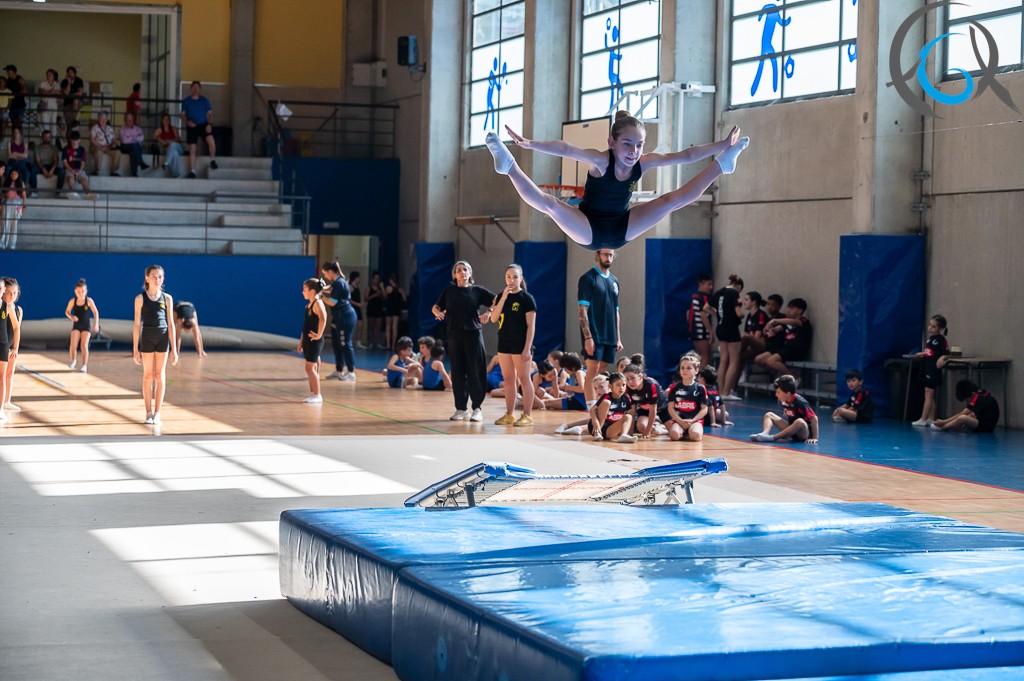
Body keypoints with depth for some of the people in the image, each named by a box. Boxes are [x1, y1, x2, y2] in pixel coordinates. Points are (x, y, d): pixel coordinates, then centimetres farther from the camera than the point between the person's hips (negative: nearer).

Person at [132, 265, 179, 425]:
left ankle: (157, 413, 7)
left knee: (160, 376, 3)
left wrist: (174, 349, 2)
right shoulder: (140, 298, -3)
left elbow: (170, 324, 4)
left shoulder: (167, 298, 3)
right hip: (147, 338, -1)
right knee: (148, 375, 4)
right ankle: (148, 413, 10)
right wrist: (135, 349, -5)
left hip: (163, 338, 1)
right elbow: (137, 324, -2)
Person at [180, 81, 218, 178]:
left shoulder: (204, 100, 7)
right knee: (192, 149, -2)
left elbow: (210, 113, 6)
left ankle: (213, 160, -8)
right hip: (191, 127, 1)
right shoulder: (186, 101, 7)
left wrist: (209, 124, -10)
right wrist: (187, 122, -13)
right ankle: (192, 171, 4)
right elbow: (182, 115, 6)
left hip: (203, 125, -1)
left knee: (211, 140, -27)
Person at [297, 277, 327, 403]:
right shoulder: (308, 304, 14)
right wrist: (301, 341, 20)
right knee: (311, 368, 12)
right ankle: (312, 393, 18)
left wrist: (319, 335, -27)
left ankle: (317, 395, -3)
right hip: (307, 340, 9)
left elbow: (323, 319, -32)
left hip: (314, 341, -9)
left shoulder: (317, 303, -14)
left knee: (310, 368, -8)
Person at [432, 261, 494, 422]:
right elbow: (435, 307, 12)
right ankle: (461, 408, 11)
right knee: (457, 372, 4)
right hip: (455, 335, 2)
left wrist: (489, 313, -18)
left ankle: (477, 408, 4)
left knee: (475, 371, -3)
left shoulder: (477, 291, 4)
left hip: (473, 334, -2)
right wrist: (437, 312, -11)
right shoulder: (449, 291, 9)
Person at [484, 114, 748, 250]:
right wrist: (530, 144, -57)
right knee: (548, 204, -33)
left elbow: (685, 155, -9)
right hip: (589, 230, -5)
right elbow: (566, 150, -42)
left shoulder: (643, 163, -12)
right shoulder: (600, 161, -26)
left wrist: (721, 146, -14)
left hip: (622, 229, 5)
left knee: (674, 199, -2)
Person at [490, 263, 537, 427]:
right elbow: (494, 318, -2)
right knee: (508, 379, 9)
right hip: (504, 343, 6)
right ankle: (509, 415, 14)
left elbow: (531, 325, -9)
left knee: (523, 379, -3)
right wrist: (503, 298, -11)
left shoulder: (526, 298, -6)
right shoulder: (501, 297, 10)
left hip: (520, 344, -6)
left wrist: (528, 348, -15)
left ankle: (527, 416, 0)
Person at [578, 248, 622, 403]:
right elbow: (582, 310, -11)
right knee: (592, 372, -9)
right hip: (594, 336, -6)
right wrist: (588, 337, -18)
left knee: (602, 373, 9)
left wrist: (618, 338, 15)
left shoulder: (614, 281, 15)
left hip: (610, 337, 6)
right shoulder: (588, 278, -6)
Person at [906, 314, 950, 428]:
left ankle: (923, 420, -4)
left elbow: (946, 354, -13)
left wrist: (941, 358, -31)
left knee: (928, 395, -5)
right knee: (930, 397, 12)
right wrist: (916, 356, 20)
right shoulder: (930, 338, 13)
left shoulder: (941, 339, -11)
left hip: (934, 370, -8)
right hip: (926, 370, 8)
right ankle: (931, 419, 16)